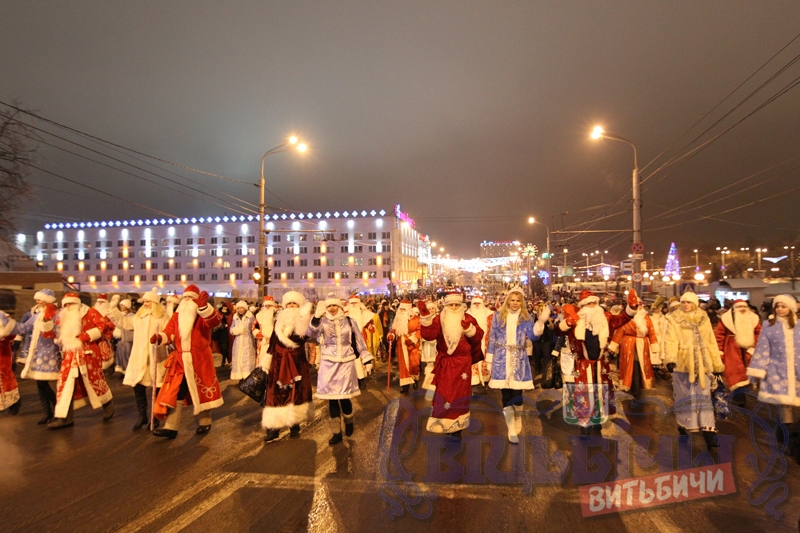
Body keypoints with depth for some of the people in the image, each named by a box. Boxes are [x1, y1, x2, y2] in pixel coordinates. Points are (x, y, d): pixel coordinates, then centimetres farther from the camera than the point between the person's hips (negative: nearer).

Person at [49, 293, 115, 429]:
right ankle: (63, 417, 3)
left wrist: (85, 336, -18)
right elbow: (58, 334, 15)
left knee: (94, 381, 3)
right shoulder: (62, 318, 14)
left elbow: (104, 325, -12)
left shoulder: (90, 312, -3)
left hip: (88, 354, -5)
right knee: (65, 382, -1)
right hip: (70, 355, 5)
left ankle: (108, 404, 28)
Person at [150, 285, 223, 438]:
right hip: (180, 360, 4)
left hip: (199, 359, -4)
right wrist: (159, 337, -21)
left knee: (201, 390, 10)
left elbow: (215, 320, -29)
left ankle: (204, 422, 26)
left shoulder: (204, 314, -7)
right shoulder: (176, 316, 9)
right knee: (174, 392, 2)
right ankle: (170, 427, 7)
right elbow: (169, 333, 2)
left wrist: (203, 306, -45)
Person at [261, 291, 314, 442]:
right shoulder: (279, 322, 4)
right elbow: (271, 344, 5)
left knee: (297, 392, 7)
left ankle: (295, 425, 19)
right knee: (277, 394, 1)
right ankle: (273, 428, 6)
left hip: (297, 363, -1)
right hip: (279, 363, 1)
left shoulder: (304, 323, -2)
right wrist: (266, 364, 4)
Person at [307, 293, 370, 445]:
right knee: (332, 398, 4)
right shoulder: (323, 322, 0)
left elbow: (359, 340, 6)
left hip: (346, 363, -1)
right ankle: (336, 432, 18)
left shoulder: (349, 321, 1)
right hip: (329, 364, 1)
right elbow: (310, 334, -19)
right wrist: (317, 317, -34)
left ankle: (349, 421, 31)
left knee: (344, 396, -1)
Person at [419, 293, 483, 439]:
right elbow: (428, 335, -17)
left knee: (460, 394, 9)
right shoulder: (439, 319, -1)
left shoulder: (468, 318, 1)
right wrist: (425, 317, -29)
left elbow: (478, 337, -6)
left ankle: (456, 427, 22)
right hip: (445, 363, 0)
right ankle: (445, 424, 19)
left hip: (462, 363, 0)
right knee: (444, 393, 3)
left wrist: (469, 328, -24)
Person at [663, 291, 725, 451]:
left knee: (704, 398, 2)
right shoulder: (675, 320, -2)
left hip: (701, 365, 3)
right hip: (682, 365, -2)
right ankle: (684, 429, 16)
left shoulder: (704, 319, 9)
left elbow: (711, 343, 13)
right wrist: (670, 359, -29)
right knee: (685, 399, 6)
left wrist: (718, 364, 13)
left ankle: (709, 434, 1)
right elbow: (670, 341, -14)